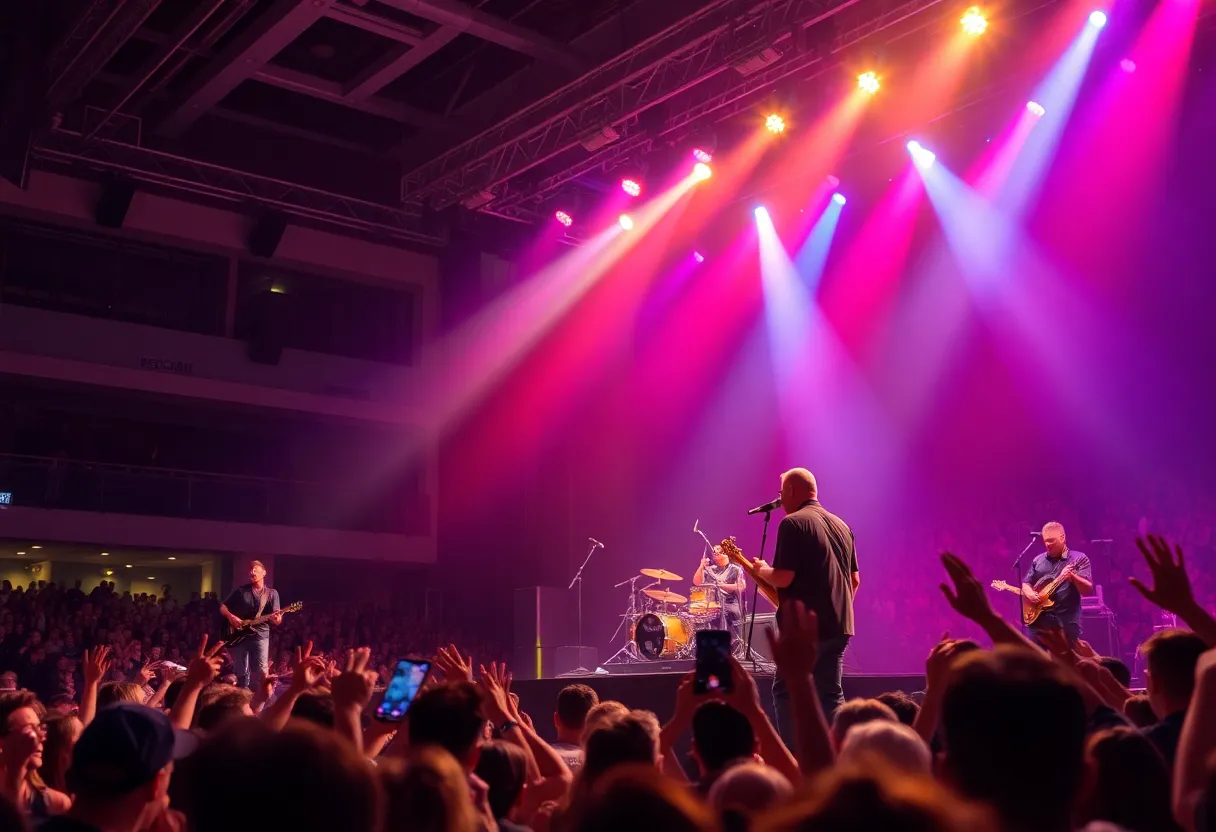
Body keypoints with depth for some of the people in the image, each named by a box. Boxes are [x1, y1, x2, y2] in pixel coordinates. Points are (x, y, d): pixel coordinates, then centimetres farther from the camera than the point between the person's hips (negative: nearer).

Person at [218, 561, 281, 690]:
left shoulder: (272, 593, 7)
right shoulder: (240, 590, 10)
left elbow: (276, 620, 1)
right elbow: (222, 607, 13)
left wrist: (277, 619, -23)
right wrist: (230, 616, -8)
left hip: (260, 635, -1)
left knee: (261, 672, -12)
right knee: (241, 672, 4)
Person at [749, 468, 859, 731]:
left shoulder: (792, 523, -10)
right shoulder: (842, 526, 15)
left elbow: (783, 577, -17)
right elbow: (855, 580, 18)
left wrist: (762, 571, 2)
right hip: (839, 626, 7)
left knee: (785, 692, 1)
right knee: (831, 695, 11)